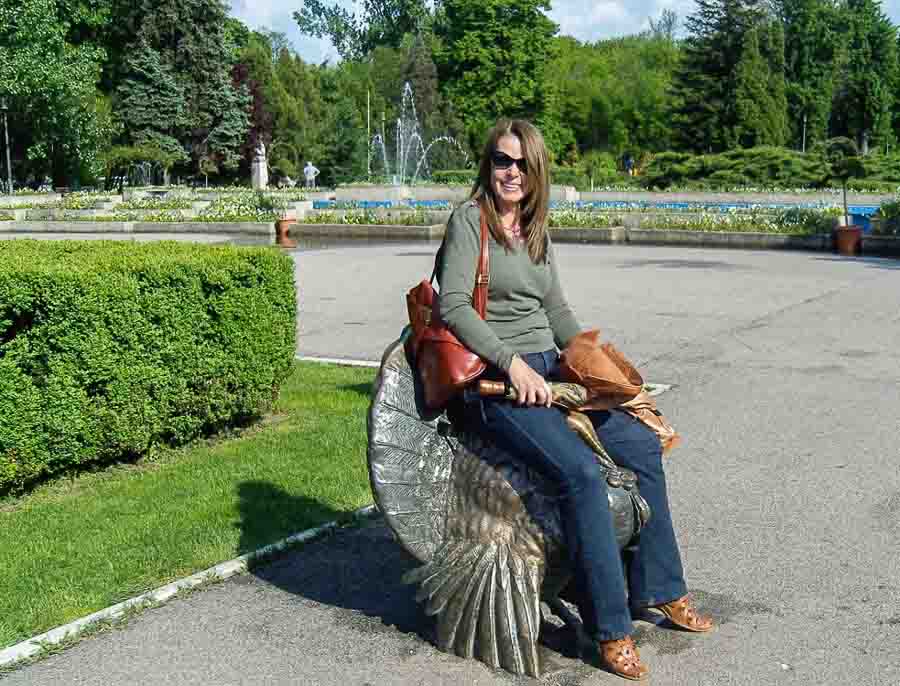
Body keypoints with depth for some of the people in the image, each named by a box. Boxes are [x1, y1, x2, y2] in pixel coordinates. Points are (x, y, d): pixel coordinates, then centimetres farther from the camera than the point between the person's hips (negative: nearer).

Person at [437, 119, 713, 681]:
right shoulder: (470, 220, -5)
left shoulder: (536, 230, 17)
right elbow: (453, 304, -14)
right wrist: (513, 363, -21)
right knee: (582, 472, -26)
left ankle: (656, 588, 15)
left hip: (547, 370, 8)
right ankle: (610, 629, -15)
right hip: (492, 380, -8)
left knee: (642, 443, 2)